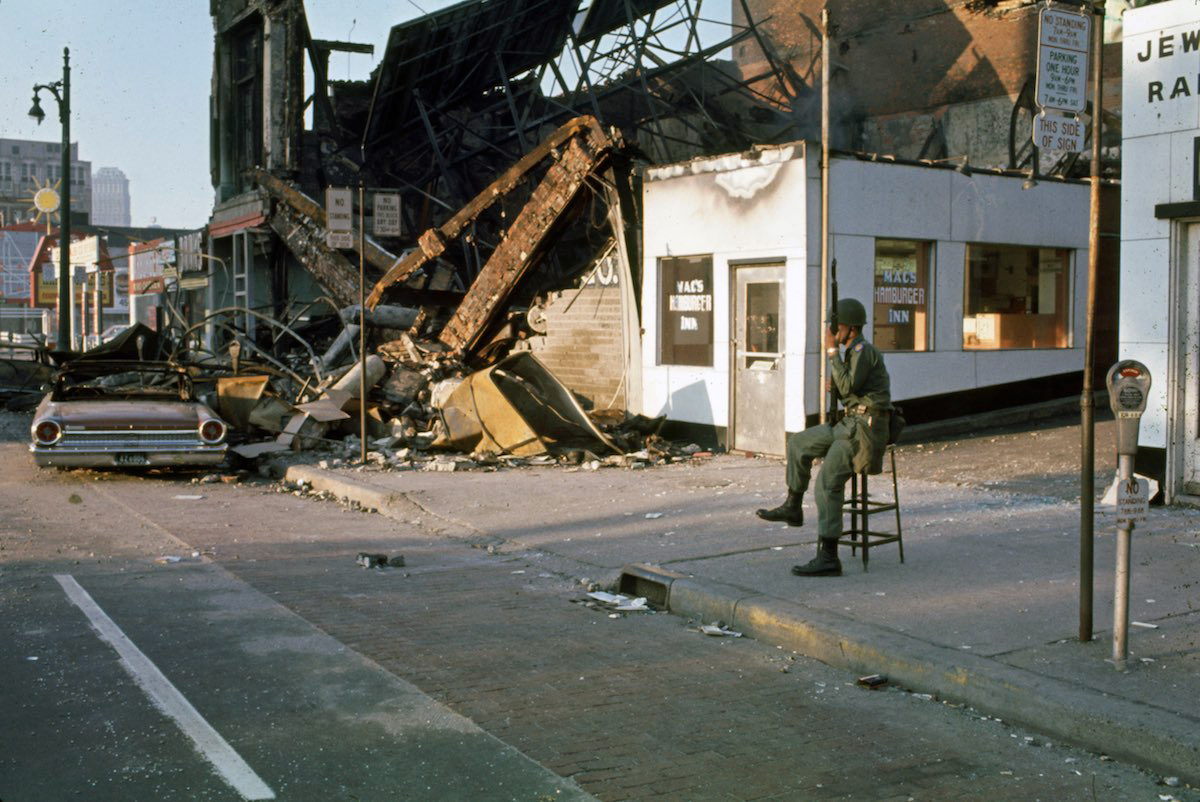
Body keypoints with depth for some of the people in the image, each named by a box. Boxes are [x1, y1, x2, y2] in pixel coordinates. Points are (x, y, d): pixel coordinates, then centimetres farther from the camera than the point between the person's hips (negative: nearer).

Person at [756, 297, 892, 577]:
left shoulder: (863, 350, -13)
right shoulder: (854, 352, 19)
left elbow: (847, 387, -22)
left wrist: (832, 351, -17)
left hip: (864, 428, -10)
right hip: (850, 424, 10)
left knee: (827, 482, -18)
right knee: (799, 443, 15)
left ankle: (828, 558, -20)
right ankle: (793, 507, 23)